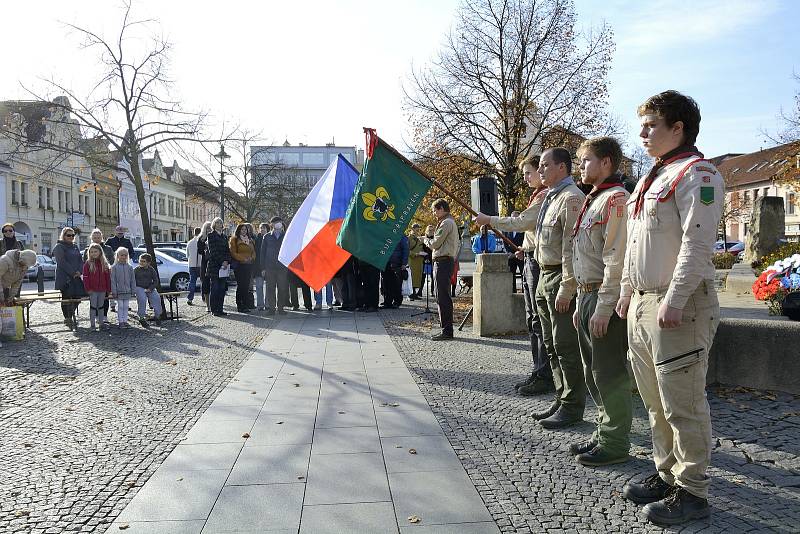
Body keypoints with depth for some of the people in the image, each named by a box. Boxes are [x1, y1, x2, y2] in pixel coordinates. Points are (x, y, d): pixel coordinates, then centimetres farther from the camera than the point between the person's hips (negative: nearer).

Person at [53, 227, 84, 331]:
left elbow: (80, 260, 13)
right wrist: (73, 272, -16)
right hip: (64, 278, -6)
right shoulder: (59, 247, -3)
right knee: (66, 298, -3)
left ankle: (70, 317, 18)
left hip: (76, 277, 6)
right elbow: (62, 262, -13)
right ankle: (68, 318, 6)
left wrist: (79, 271, -4)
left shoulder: (75, 246, 18)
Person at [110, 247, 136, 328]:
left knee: (126, 306, 9)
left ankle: (125, 321, 16)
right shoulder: (114, 267, -3)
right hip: (119, 291, -2)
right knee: (120, 306, 3)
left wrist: (133, 291, 3)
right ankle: (120, 321, 9)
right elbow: (113, 280, -4)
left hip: (128, 291, 3)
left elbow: (133, 280, 7)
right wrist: (114, 291, -9)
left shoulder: (130, 267, 4)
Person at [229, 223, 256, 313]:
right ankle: (239, 306, -1)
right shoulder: (234, 240, 1)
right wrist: (243, 259, -14)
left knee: (247, 286, 3)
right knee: (240, 285, -6)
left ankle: (246, 305, 7)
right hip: (239, 265, -5)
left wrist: (252, 258, -1)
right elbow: (233, 253, -6)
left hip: (249, 265, 5)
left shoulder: (250, 240, 19)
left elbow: (253, 251, 20)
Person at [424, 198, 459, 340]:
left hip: (443, 262, -11)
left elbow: (435, 244, -13)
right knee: (443, 297, 12)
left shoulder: (446, 223, -11)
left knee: (443, 297, -10)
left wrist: (426, 240, 5)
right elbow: (458, 244, 25)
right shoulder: (451, 222, 21)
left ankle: (447, 331, -9)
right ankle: (446, 329, 16)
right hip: (448, 261, 11)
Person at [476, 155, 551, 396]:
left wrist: (489, 220, -11)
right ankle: (538, 372, 21)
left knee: (540, 320, -8)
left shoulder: (545, 195, -12)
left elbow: (521, 222, -19)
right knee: (532, 320, 13)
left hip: (538, 262, -11)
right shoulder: (538, 196, 21)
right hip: (531, 260, 11)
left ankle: (544, 377, -2)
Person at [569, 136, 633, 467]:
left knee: (609, 374, -2)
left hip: (605, 298, -10)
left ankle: (615, 444, 10)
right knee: (592, 374, 16)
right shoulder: (592, 201, 19)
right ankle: (604, 434, 28)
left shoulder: (616, 198, -12)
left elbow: (616, 259, -20)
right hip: (587, 295, 10)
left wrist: (603, 307, -22)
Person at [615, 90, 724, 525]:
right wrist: (628, 289, 19)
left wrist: (674, 302, -22)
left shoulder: (696, 174, -9)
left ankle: (692, 492, 11)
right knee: (655, 402, 16)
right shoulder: (651, 179, 20)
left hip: (679, 306, -9)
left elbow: (697, 243, -19)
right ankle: (667, 474, 29)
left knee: (682, 404, -2)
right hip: (642, 304, 10)